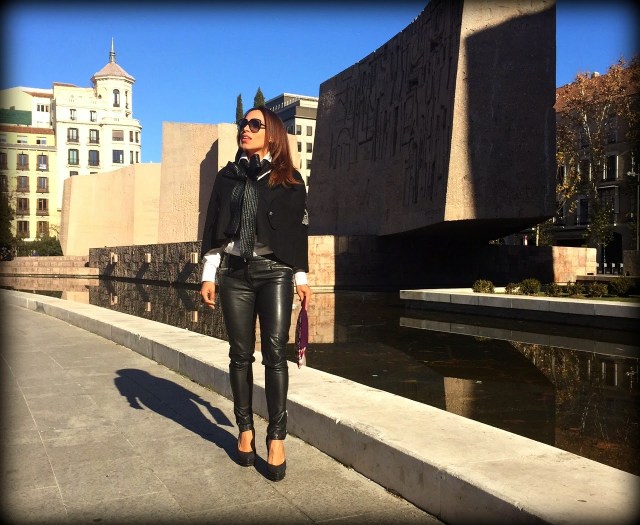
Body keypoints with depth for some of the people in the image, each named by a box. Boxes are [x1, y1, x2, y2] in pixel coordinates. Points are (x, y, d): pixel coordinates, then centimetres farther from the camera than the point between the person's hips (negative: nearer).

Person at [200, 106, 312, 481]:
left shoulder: (289, 180, 7)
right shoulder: (228, 177, 13)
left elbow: (299, 230, 6)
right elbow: (214, 227, 10)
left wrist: (302, 278, 1)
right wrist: (209, 275, 3)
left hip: (275, 273, -2)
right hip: (234, 273, 3)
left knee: (275, 353, -9)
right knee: (241, 354, 5)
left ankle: (277, 437, -4)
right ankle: (246, 428, 16)